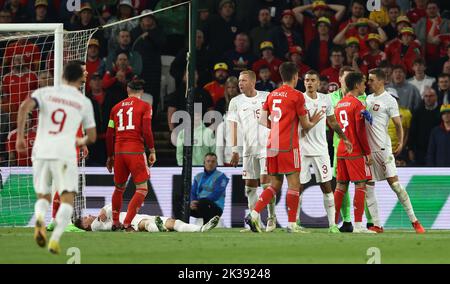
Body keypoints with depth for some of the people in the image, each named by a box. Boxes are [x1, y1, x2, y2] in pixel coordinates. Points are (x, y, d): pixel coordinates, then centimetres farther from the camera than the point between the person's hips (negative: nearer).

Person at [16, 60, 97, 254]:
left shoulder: (45, 92, 10)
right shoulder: (84, 102, 10)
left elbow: (24, 107, -9)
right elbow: (92, 137, 15)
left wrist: (20, 136, -2)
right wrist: (81, 142, 38)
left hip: (41, 152, 2)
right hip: (64, 153, -2)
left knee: (43, 197, 15)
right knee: (67, 199, 0)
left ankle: (40, 219, -18)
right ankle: (55, 238, -21)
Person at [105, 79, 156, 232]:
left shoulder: (116, 107, 15)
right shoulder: (144, 106, 2)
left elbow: (109, 134, 16)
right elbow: (146, 131, -8)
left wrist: (110, 156, 24)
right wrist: (152, 151, 0)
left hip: (118, 151, 5)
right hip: (135, 151, -5)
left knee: (119, 188, 20)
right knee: (142, 189, -2)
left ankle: (115, 222, 26)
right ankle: (127, 223, -14)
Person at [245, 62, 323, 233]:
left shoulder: (272, 95, 13)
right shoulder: (296, 96, -5)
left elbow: (262, 120, 12)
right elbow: (305, 125, -1)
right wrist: (313, 122, 20)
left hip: (272, 145, 7)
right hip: (288, 146, -7)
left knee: (275, 184, 12)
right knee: (294, 184, -1)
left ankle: (253, 215, -2)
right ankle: (292, 224, -3)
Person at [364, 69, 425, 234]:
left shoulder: (389, 100, -5)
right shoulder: (368, 98, 15)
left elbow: (398, 124, -7)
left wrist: (400, 143, -17)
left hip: (382, 147, -7)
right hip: (367, 149, 7)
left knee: (394, 183, -11)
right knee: (368, 187, 2)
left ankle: (414, 221, -6)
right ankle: (376, 225, 6)